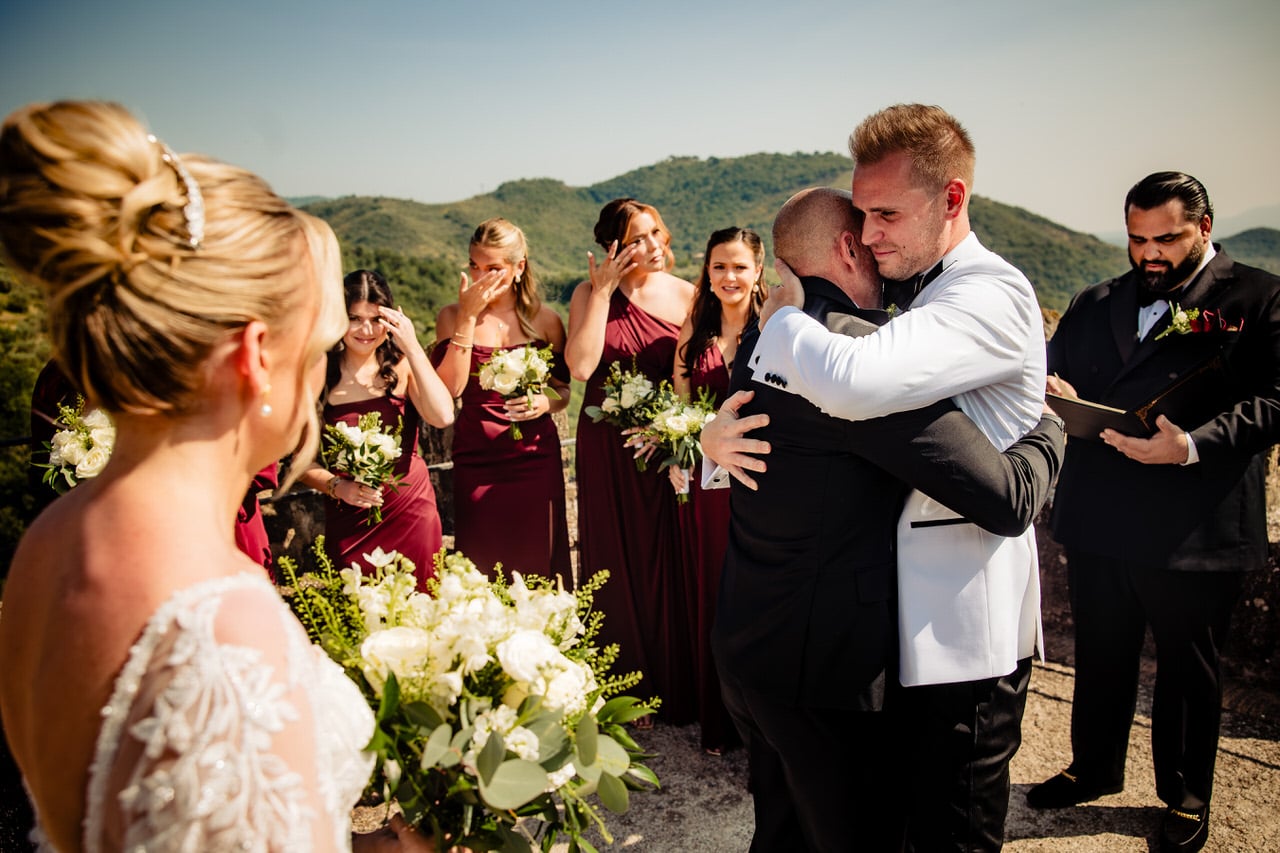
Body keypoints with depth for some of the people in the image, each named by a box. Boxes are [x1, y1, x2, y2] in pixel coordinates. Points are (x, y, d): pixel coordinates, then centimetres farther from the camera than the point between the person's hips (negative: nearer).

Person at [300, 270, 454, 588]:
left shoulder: (401, 365, -1)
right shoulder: (320, 376, -3)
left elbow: (443, 417, -19)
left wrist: (412, 347, -17)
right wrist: (338, 487, -18)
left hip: (412, 515, 1)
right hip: (349, 522, 0)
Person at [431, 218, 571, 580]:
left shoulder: (545, 320, 4)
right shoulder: (452, 316, 3)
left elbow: (563, 390, 12)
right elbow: (450, 387, -11)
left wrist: (545, 403, -11)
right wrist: (467, 317, -13)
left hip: (536, 459, 1)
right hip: (476, 460, 0)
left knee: (537, 561, 5)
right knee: (481, 567, 4)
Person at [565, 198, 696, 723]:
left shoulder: (686, 296, 1)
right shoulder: (591, 294, -1)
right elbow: (581, 366, -16)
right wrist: (603, 291, -13)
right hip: (607, 449, 0)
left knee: (667, 563, 5)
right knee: (616, 565, 8)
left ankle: (673, 689, 23)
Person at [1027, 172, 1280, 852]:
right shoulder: (1095, 304, 13)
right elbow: (1054, 367, 14)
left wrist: (1193, 446, -28)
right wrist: (1053, 390, -10)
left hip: (1194, 533, -4)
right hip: (1098, 521, 4)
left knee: (1187, 669, 14)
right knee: (1100, 657, 19)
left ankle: (1186, 795, 35)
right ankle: (1094, 768, 39)